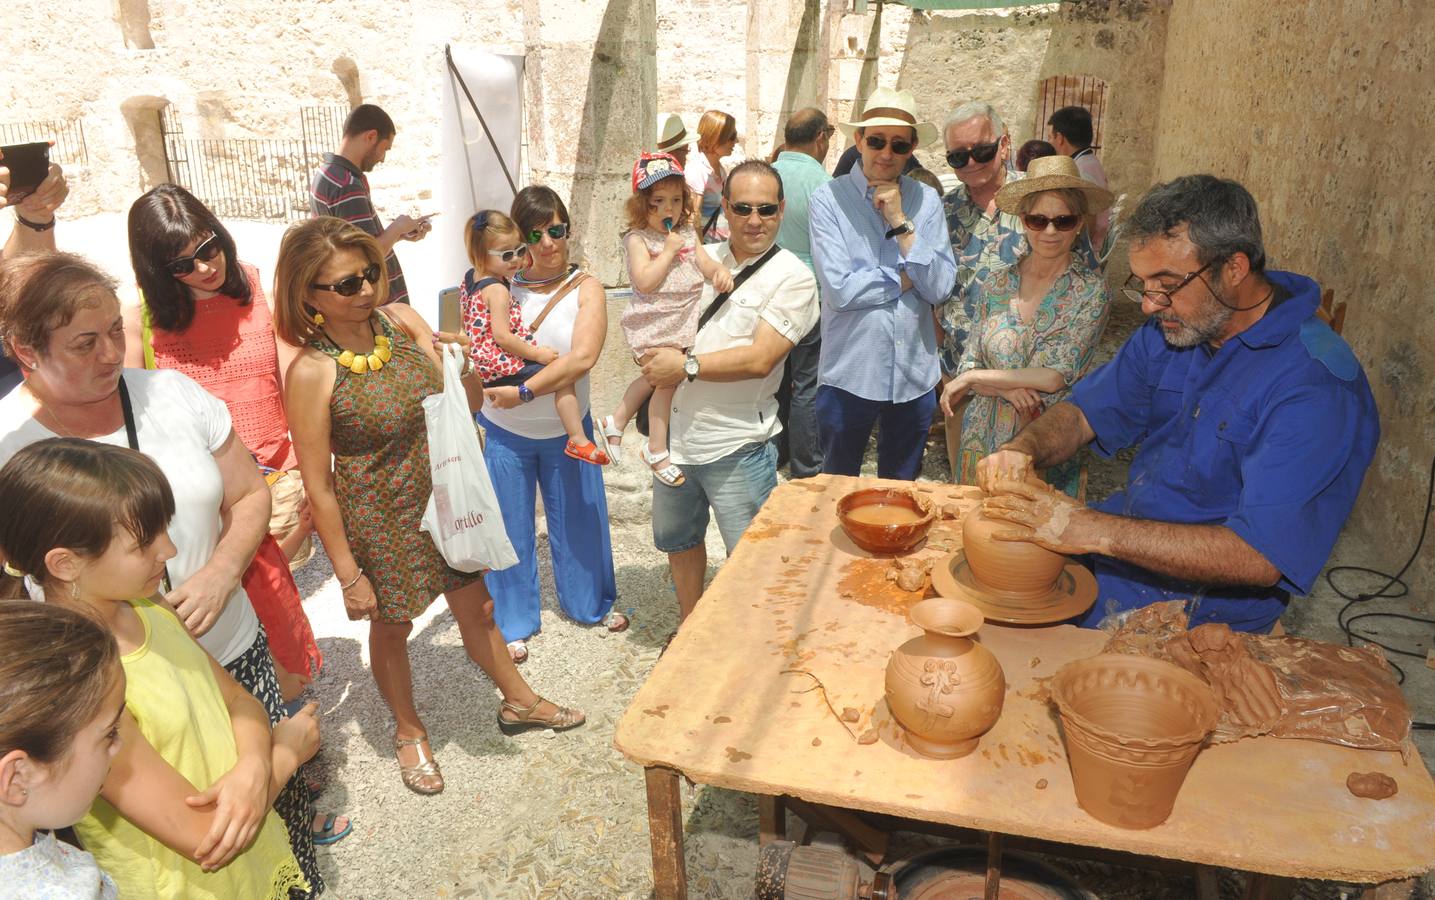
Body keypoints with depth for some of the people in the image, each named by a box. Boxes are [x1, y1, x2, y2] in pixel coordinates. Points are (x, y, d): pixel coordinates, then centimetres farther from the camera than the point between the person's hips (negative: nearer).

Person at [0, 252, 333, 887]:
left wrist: (220, 574, -14)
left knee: (277, 794, 16)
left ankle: (301, 882, 43)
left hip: (232, 652, 3)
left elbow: (249, 495, 3)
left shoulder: (170, 392, -4)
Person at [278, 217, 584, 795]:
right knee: (391, 624, 17)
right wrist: (348, 574, -12)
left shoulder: (401, 320, -7)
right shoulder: (311, 373, -21)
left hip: (441, 493, 5)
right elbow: (318, 486, -16)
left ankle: (519, 701, 44)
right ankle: (409, 732, 43)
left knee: (475, 606, 20)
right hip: (378, 514, -4)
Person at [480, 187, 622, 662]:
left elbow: (582, 357, -23)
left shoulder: (585, 288, -9)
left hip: (566, 431, 0)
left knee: (579, 518, 16)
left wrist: (524, 392, -25)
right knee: (510, 528, 11)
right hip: (503, 433, 0)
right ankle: (513, 621, 32)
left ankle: (590, 602, 41)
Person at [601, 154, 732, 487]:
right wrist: (669, 250, -19)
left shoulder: (687, 232, 9)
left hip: (684, 318, 6)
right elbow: (645, 282, -21)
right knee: (666, 377, -6)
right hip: (655, 323, -6)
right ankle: (657, 449, 10)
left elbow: (705, 262, 2)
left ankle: (616, 422, 36)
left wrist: (720, 271, -21)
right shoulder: (638, 239, -10)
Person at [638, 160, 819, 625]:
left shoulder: (793, 278, -11)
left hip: (737, 448, -6)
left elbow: (760, 358, -21)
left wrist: (687, 365, -17)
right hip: (677, 434, 7)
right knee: (677, 539, 24)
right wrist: (655, 355, -4)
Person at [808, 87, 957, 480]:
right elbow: (840, 289, -18)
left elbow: (940, 288, -7)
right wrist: (907, 278, -8)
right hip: (848, 374, -3)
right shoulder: (829, 199, -8)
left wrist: (900, 222, -13)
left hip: (914, 374, 3)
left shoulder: (926, 200, 2)